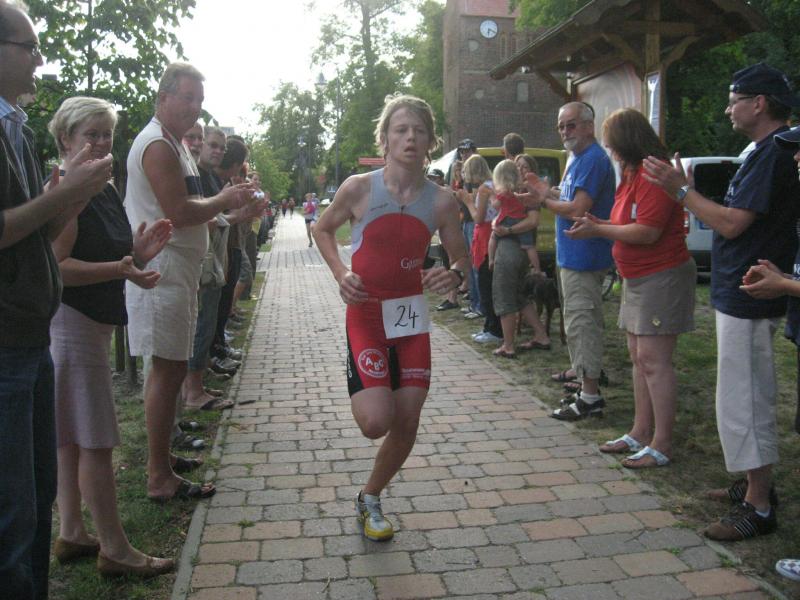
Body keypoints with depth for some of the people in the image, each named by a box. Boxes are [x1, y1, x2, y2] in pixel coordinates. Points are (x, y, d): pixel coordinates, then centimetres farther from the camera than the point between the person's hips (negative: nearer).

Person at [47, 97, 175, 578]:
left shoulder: (105, 190, 15)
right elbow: (55, 266, -22)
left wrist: (136, 253, 5)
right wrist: (119, 269, -27)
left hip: (94, 322, 10)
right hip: (72, 322, -10)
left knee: (73, 437, 14)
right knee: (95, 440, -5)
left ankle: (71, 535, 24)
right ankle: (115, 550, 3)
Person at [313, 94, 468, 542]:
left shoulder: (441, 201, -4)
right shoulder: (359, 189, -9)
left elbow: (463, 260, 5)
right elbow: (323, 230, 8)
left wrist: (454, 277, -20)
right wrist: (341, 272, -9)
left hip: (412, 317, 3)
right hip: (366, 315, -3)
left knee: (407, 425, 5)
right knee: (376, 422, -16)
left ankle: (370, 499, 31)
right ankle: (362, 394, 23)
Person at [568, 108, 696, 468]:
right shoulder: (633, 174, 16)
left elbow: (647, 232, -23)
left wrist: (598, 231, -14)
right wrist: (599, 224, 6)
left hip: (662, 277, -10)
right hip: (637, 277, 11)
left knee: (653, 360, -9)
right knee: (638, 358, 12)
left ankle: (661, 445, -1)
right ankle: (640, 434, 20)